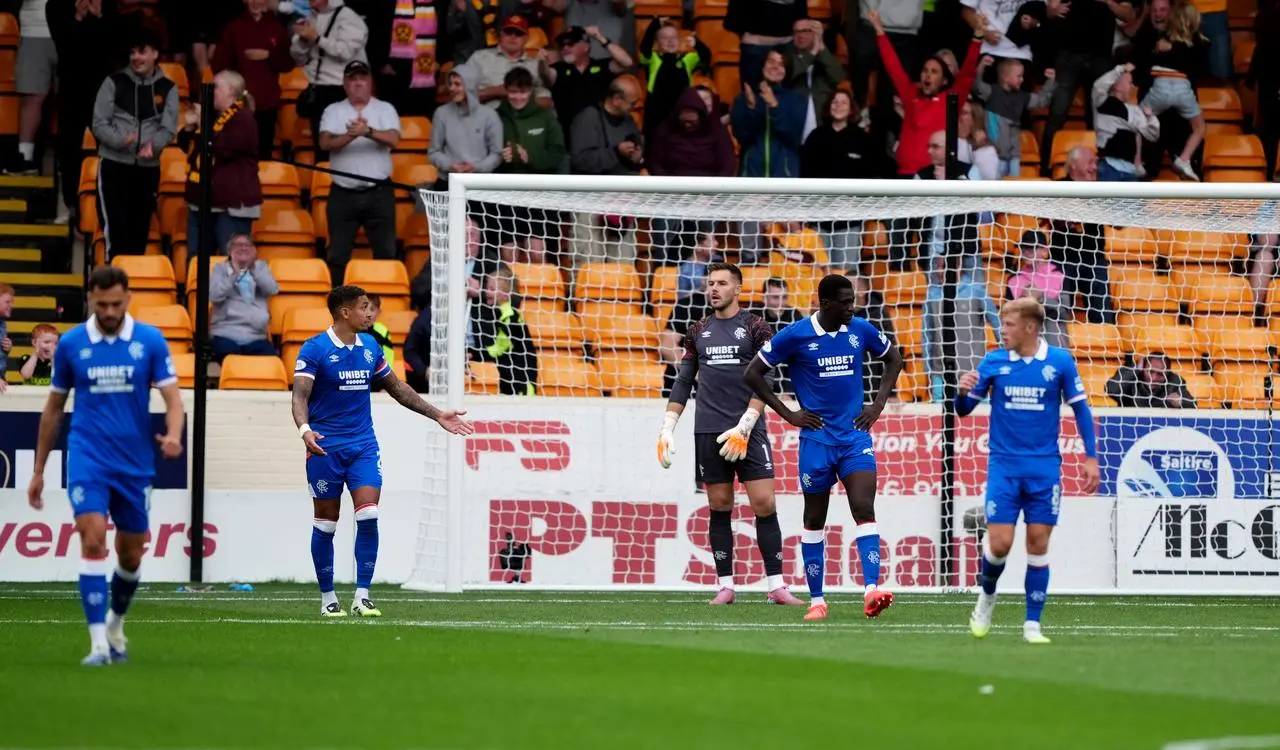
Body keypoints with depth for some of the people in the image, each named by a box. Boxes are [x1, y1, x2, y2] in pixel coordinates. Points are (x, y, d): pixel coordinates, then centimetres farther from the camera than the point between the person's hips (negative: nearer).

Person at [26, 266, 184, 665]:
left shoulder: (150, 341, -1)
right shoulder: (71, 344, 1)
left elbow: (172, 397, -6)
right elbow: (53, 409, 11)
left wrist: (173, 435, -28)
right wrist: (39, 469, 12)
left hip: (135, 464, 1)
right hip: (87, 461, -1)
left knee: (130, 556, 10)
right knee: (93, 539, -19)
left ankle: (115, 625, 38)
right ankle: (99, 643, -19)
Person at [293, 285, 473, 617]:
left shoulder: (370, 347, 9)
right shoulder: (314, 349, -9)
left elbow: (396, 388, 20)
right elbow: (300, 395, -18)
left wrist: (437, 415, 18)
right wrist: (304, 429, -38)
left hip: (363, 445, 4)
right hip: (326, 447, -4)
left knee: (368, 516, -10)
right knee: (326, 523, 3)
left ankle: (362, 597, -6)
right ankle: (328, 598, 15)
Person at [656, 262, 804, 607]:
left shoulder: (755, 327, 2)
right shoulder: (697, 332, 13)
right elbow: (683, 383, 17)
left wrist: (744, 426, -14)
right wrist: (667, 429, 9)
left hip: (748, 430, -3)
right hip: (708, 432, 3)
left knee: (764, 503, -9)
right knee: (719, 507, 3)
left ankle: (776, 586, -6)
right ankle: (725, 586, 7)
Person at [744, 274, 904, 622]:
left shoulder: (861, 331, 2)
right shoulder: (796, 335, -7)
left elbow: (894, 358, 20)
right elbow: (753, 373, 0)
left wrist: (878, 404, 9)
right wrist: (787, 414, -3)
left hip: (856, 436, 2)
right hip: (817, 439, -2)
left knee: (864, 510, -14)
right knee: (815, 519, 6)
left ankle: (871, 590, -24)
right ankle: (816, 600, 14)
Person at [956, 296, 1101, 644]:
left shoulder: (1060, 362, -2)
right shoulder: (993, 362, 1)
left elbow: (1080, 409, 6)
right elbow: (964, 409, 5)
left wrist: (1091, 458, 0)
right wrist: (963, 391, -18)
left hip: (1044, 467, 0)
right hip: (1004, 464, 0)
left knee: (1038, 543, -2)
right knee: (999, 542, -8)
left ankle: (1032, 625, 5)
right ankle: (987, 595, 23)